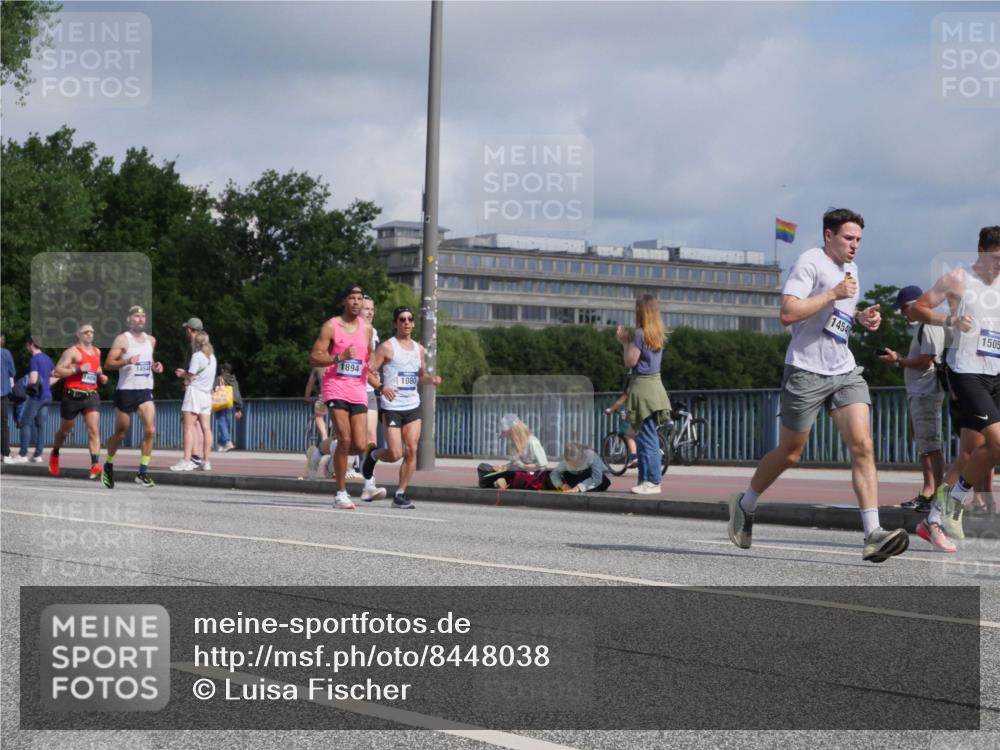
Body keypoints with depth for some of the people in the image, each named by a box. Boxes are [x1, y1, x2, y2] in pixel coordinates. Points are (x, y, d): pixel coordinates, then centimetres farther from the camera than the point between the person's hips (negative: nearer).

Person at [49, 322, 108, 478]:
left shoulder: (97, 352, 15)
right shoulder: (72, 351, -5)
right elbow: (57, 372, -13)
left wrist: (101, 377, 12)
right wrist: (78, 369, -21)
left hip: (91, 395, 4)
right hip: (73, 396, -4)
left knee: (94, 430, -15)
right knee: (65, 430, 13)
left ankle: (95, 464, -25)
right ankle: (54, 454, 41)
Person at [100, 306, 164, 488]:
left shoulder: (151, 340, 13)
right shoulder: (122, 339, -4)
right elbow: (107, 364, -9)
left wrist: (155, 367, 8)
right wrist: (127, 361, -24)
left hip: (145, 391, 4)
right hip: (126, 390, -4)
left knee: (150, 430, -13)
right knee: (120, 434, 5)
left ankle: (143, 473, -8)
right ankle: (108, 466, 28)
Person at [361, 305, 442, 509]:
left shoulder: (419, 349, 13)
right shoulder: (387, 347, -4)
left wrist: (432, 379, 2)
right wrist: (382, 387, -26)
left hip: (413, 406, 5)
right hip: (392, 406, -5)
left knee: (412, 450, -6)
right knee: (395, 454, -10)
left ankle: (400, 494, 3)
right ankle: (372, 454, 23)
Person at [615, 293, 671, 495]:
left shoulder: (639, 333, -12)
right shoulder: (657, 335, 12)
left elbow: (630, 361, -12)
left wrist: (625, 342, 1)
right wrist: (627, 340, 15)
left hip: (642, 387, -9)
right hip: (655, 383, 9)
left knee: (646, 437, -8)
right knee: (646, 437, 13)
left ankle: (652, 481, -10)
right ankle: (645, 479, 16)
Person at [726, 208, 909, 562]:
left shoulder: (850, 268, 15)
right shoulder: (810, 262, -10)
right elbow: (788, 313, -21)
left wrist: (862, 319, 11)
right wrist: (833, 294, -23)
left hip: (844, 371, 6)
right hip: (806, 371, -6)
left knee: (862, 446, -12)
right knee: (790, 453, 6)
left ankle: (873, 536, -19)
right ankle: (744, 504, 32)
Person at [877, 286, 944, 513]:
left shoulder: (929, 326, -13)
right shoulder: (918, 327, 19)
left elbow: (926, 361, -20)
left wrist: (898, 360, -11)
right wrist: (900, 359, 9)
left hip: (926, 394, -11)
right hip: (916, 393, 11)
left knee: (931, 446, -12)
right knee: (923, 447, 12)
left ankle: (939, 494, -13)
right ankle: (927, 493, 16)